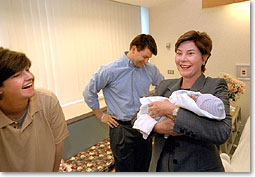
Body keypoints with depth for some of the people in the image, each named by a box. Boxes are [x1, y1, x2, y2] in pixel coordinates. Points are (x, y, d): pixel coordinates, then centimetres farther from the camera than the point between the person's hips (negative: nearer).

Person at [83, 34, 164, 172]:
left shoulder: (151, 69, 0)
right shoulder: (110, 70, -13)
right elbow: (89, 93, -2)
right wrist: (101, 116, -1)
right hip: (122, 129, -4)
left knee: (143, 168, 19)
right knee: (125, 170, 8)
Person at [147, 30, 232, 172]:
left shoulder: (216, 86, -11)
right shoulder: (165, 86, 0)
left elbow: (222, 132, -26)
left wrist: (173, 110, -27)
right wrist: (157, 127, -21)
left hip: (200, 168, -3)